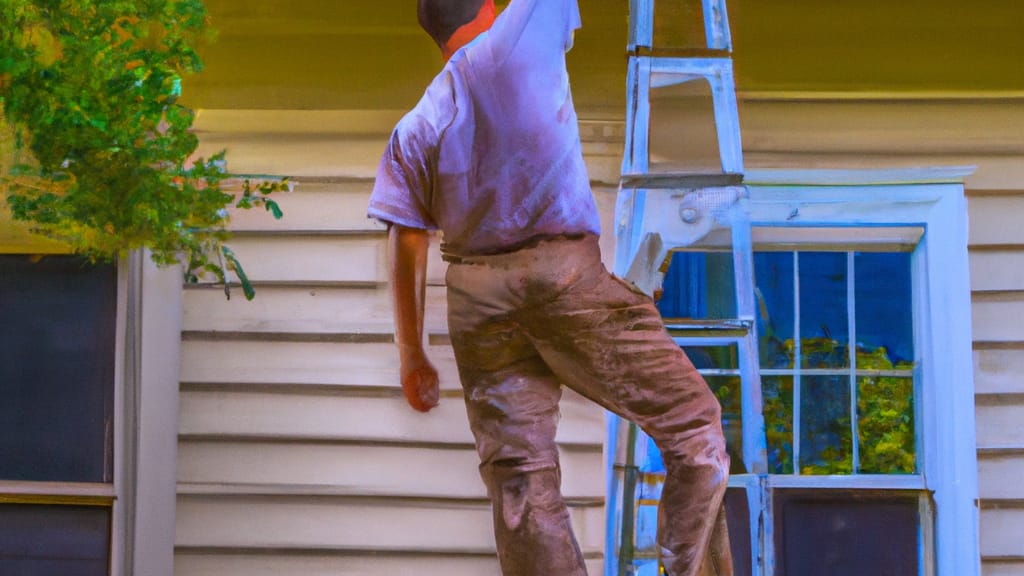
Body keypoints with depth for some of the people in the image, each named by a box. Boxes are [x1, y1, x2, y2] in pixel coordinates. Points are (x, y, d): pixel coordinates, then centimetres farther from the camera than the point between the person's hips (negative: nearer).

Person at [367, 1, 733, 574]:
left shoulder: (415, 128, 11)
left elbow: (406, 243, 8)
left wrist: (412, 354, 12)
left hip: (477, 300, 4)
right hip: (564, 270, -4)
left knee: (518, 476, 4)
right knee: (692, 421, 5)